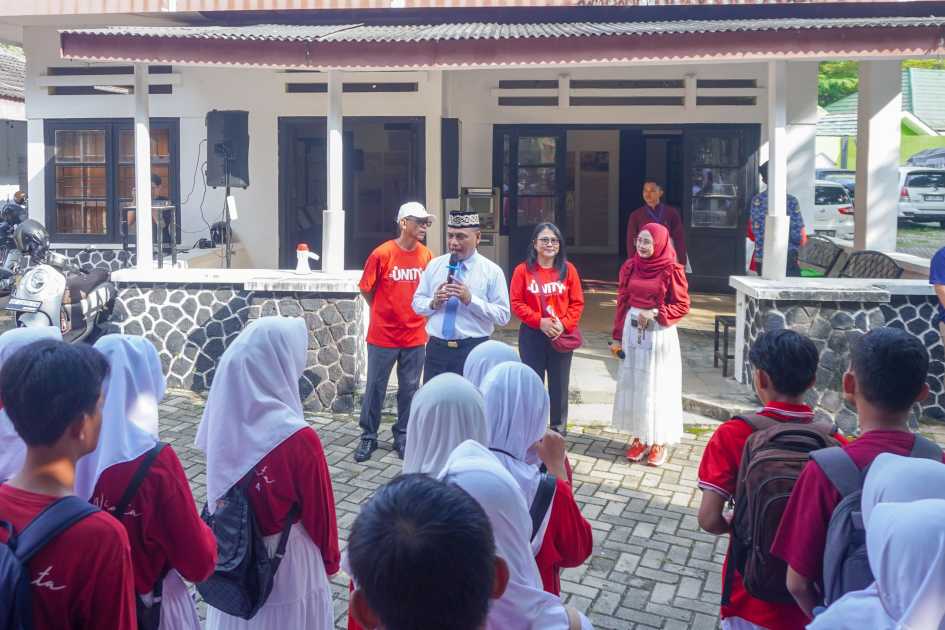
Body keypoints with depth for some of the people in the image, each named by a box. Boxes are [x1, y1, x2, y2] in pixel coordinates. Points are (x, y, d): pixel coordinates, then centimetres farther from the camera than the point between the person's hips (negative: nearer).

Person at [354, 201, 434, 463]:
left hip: (415, 336, 3)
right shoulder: (382, 254, -11)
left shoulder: (427, 255, -1)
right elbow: (366, 290, 0)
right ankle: (368, 437, 21)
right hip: (383, 335, -3)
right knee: (375, 387, 7)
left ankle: (403, 436, 25)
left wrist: (415, 313, 9)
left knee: (409, 389, 11)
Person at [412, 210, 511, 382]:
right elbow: (417, 303, 11)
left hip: (474, 351, -3)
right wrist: (433, 303, -11)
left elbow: (503, 316, -7)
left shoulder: (492, 271, -3)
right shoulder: (434, 265, 8)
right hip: (436, 348, 3)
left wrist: (470, 300, -18)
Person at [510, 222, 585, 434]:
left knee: (559, 385, 7)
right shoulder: (523, 270, -2)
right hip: (532, 335, -1)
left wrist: (564, 324, -13)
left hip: (562, 335, 1)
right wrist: (540, 321, -16)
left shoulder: (568, 269, 2)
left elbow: (577, 303, 2)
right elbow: (517, 303, -6)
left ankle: (558, 433, 20)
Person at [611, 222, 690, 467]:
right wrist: (617, 337, 7)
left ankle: (658, 442, 15)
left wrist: (654, 313, -19)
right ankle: (639, 438, 21)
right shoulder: (630, 266, 3)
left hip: (660, 333, -4)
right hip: (632, 331, 4)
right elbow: (622, 302, 8)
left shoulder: (671, 270, -10)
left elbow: (682, 306, -6)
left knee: (658, 387, 4)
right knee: (633, 385, 9)